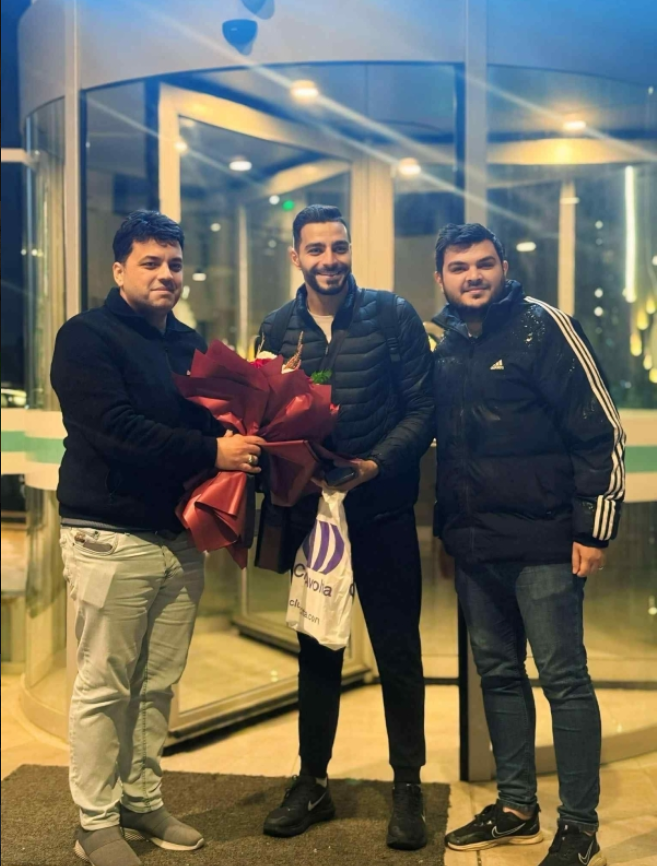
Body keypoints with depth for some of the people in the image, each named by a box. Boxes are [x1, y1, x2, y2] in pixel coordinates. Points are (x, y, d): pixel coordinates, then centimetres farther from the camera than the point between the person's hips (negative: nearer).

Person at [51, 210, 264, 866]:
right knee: (104, 688, 1)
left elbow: (213, 421, 17)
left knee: (158, 684, 12)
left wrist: (241, 446, -6)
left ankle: (142, 802, 27)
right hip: (110, 538, -6)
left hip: (180, 537, 6)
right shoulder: (86, 337, -5)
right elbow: (115, 429, -18)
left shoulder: (190, 344, 16)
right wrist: (212, 452, -19)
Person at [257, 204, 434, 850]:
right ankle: (312, 782, 28)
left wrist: (375, 464, -20)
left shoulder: (392, 316, -4)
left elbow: (422, 407, -8)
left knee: (397, 651, 6)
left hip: (383, 511, -3)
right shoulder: (278, 329, 5)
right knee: (315, 651, 13)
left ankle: (407, 787, 21)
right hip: (309, 509, 3)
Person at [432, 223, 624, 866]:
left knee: (564, 680, 0)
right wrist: (446, 529, 15)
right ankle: (516, 808, 28)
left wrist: (593, 529, -13)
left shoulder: (541, 326, -8)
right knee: (498, 675, 14)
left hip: (542, 542, -6)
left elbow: (600, 431, -10)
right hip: (474, 546, 6)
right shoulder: (446, 346, 11)